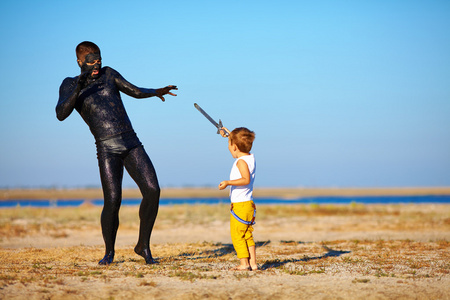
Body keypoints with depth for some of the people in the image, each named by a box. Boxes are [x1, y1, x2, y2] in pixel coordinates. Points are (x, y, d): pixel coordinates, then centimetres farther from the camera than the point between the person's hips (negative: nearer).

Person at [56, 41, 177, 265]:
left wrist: (156, 92, 3)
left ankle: (143, 245, 4)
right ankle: (109, 252, 8)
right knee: (113, 200, -14)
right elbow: (61, 114, -9)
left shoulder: (108, 74, 17)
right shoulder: (70, 85, 7)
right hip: (107, 149, -4)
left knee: (152, 190, -11)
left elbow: (136, 92, 23)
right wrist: (78, 88, -21)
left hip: (132, 143, 4)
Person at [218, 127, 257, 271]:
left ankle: (244, 263, -8)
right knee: (247, 235, 11)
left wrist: (228, 182, -29)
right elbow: (241, 144, 33)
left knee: (237, 235, -5)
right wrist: (229, 134, 41)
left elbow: (246, 179, -28)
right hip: (249, 204, 9)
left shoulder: (241, 161, -15)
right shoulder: (251, 157, 12)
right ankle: (253, 263, 9)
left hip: (240, 205, -9)